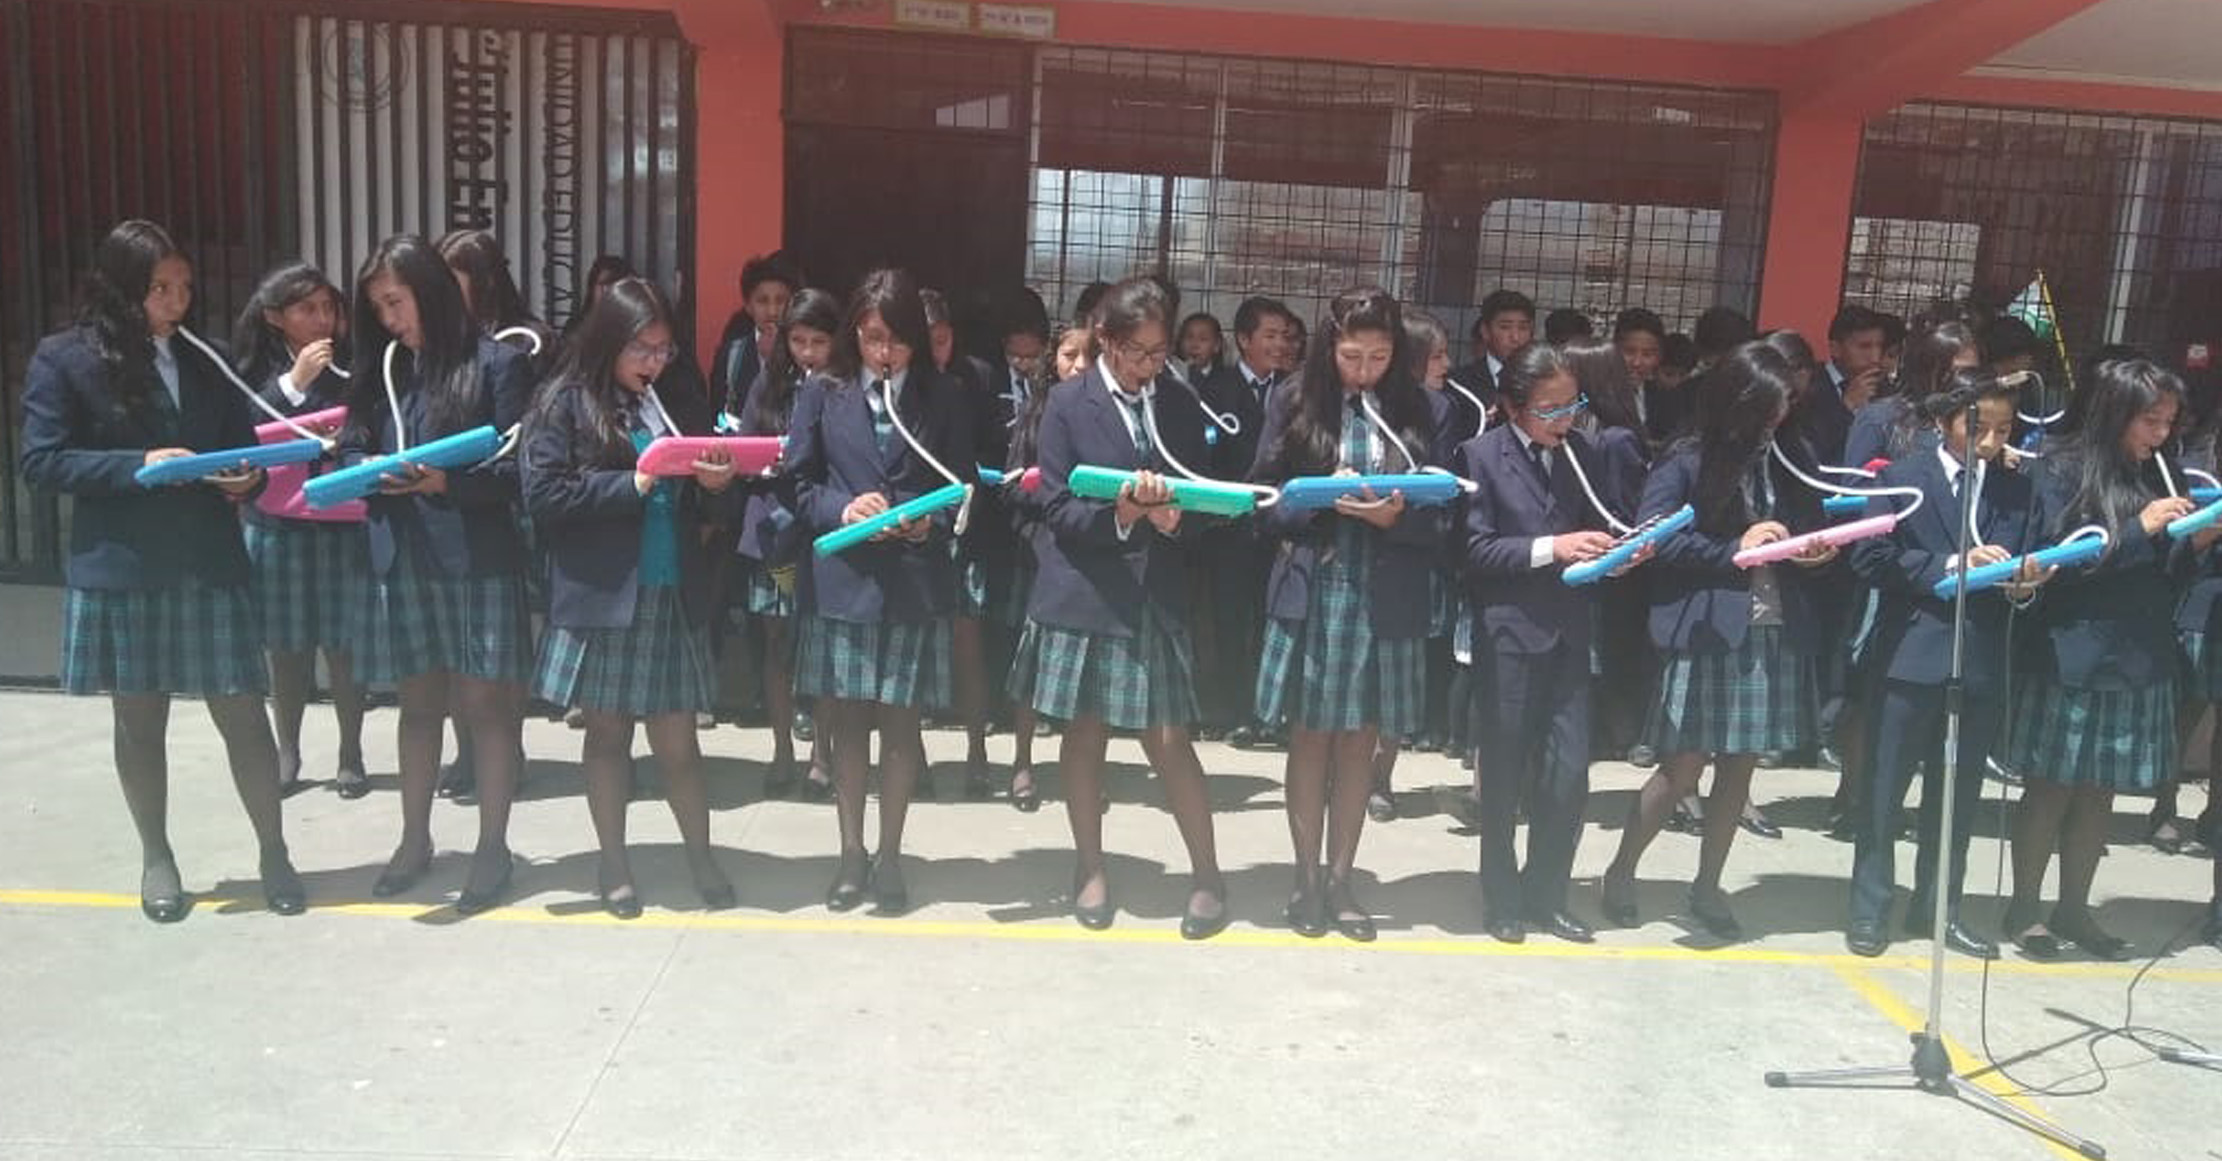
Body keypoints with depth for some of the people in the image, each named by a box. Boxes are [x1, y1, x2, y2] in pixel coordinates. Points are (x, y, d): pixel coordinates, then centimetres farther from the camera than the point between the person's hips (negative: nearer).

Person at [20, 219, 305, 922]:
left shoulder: (202, 360, 10)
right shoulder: (64, 359, -1)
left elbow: (241, 443, 15)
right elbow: (42, 461, -6)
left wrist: (245, 478, -7)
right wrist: (138, 466, -18)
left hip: (209, 566, 2)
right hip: (121, 570, -2)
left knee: (243, 714, 0)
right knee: (139, 721, 10)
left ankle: (273, 852, 11)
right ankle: (156, 858, 26)